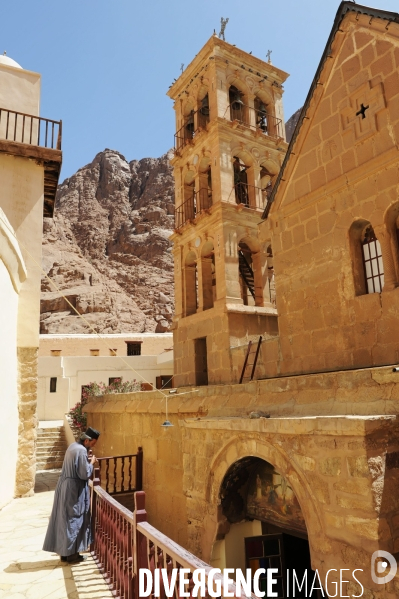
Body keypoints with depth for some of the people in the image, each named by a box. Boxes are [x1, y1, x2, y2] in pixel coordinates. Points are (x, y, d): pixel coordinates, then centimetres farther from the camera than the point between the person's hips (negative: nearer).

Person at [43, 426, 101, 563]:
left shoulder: (73, 446, 8)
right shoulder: (81, 450, -21)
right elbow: (85, 474, -21)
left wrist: (87, 461, 10)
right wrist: (91, 463, -6)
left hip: (65, 486, 9)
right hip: (74, 489, -9)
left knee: (64, 519, 13)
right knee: (73, 519, 2)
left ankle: (64, 551, 22)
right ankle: (71, 553, 11)